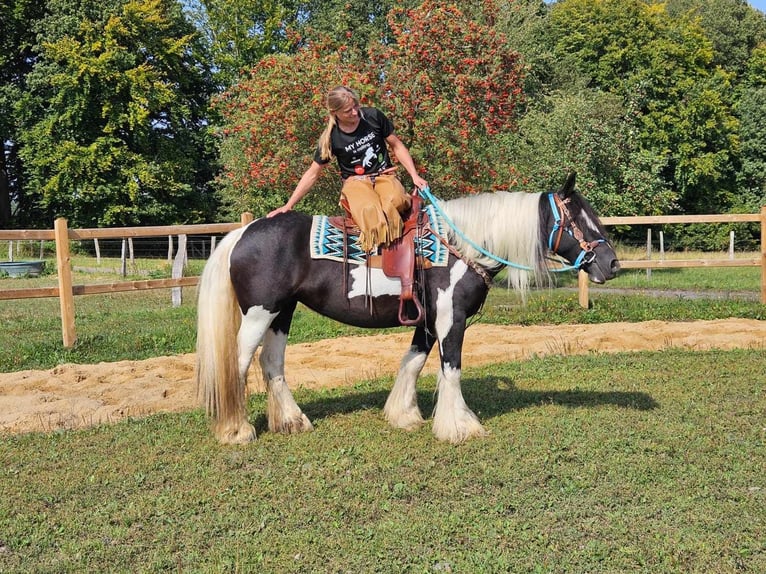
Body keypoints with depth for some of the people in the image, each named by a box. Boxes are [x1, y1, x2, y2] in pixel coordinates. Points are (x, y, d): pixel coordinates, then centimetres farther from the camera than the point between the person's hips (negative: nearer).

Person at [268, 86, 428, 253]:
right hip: (356, 182, -2)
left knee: (395, 201, -36)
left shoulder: (373, 116, -4)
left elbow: (397, 146, 8)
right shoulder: (331, 137, -7)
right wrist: (288, 205, -1)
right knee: (369, 209, -39)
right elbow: (312, 173, 2)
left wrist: (415, 176, 0)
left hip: (385, 176, 2)